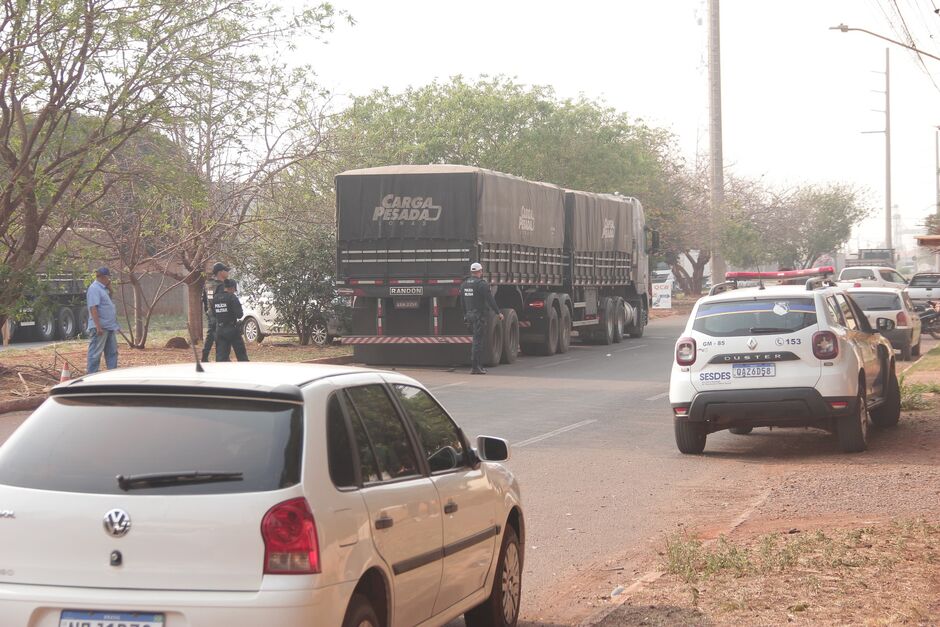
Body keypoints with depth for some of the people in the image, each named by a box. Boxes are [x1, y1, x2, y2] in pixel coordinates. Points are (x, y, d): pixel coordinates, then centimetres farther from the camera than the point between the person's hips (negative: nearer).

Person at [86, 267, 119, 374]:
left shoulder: (103, 289, 16)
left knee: (112, 352, 13)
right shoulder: (94, 289, -15)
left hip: (109, 326, 10)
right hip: (100, 327, -10)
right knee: (95, 353, -4)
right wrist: (98, 326, -27)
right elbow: (93, 308, -22)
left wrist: (109, 288, 11)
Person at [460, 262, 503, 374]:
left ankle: (479, 365, 17)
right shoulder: (482, 284, -13)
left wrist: (465, 315, 24)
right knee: (478, 341, -6)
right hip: (479, 315, -8)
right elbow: (490, 300, -14)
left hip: (469, 315, 8)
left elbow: (462, 302, 17)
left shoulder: (463, 284, 11)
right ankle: (474, 367, -9)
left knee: (480, 340, 17)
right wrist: (498, 313, -6)